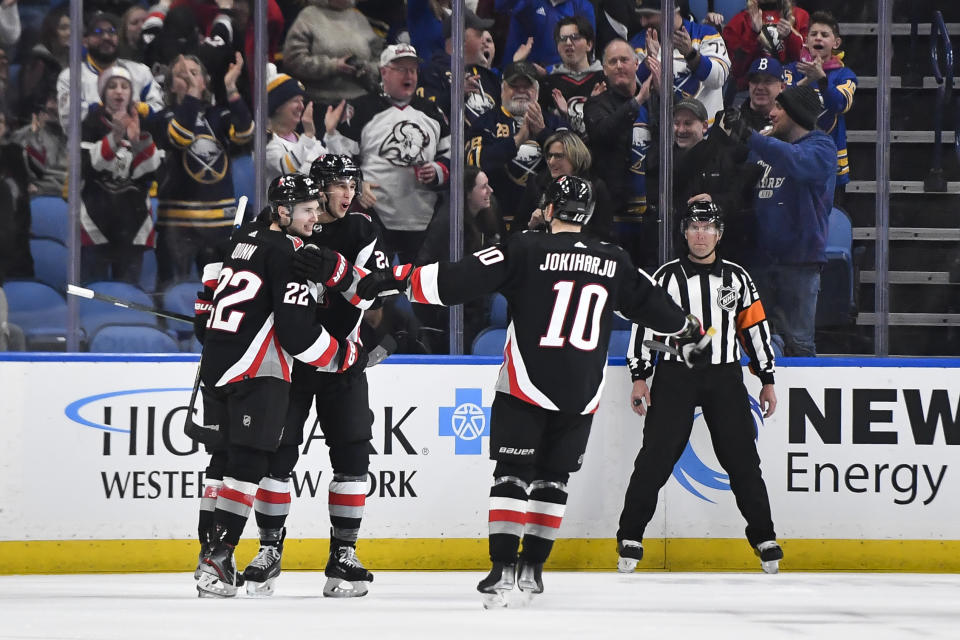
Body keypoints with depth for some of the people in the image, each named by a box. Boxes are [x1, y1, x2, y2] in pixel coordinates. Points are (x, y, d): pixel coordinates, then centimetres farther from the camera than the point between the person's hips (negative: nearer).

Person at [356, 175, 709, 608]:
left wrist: (400, 279, -9)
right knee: (552, 477, 16)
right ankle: (532, 567, 16)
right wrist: (688, 329, 38)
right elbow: (649, 302, 18)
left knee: (512, 475, 0)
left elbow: (461, 280, -14)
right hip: (581, 394, 3)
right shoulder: (613, 262, 5)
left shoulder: (526, 252, -7)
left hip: (526, 388, -3)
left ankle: (503, 567, -13)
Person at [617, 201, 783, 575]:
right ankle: (630, 537, -4)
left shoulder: (737, 278, 9)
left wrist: (767, 381, 10)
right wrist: (639, 377, -5)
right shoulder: (667, 277, 2)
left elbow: (755, 329, 12)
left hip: (724, 377, 2)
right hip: (675, 376, -2)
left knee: (742, 459, 1)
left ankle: (764, 538, 11)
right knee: (656, 457, -9)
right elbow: (644, 326, 2)